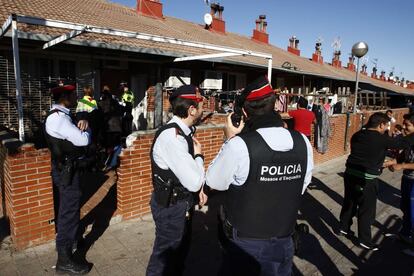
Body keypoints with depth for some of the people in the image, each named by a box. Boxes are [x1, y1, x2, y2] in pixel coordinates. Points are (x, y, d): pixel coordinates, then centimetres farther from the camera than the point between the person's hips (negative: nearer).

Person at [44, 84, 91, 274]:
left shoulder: (61, 115, 9)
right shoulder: (58, 118, -24)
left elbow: (74, 134, 13)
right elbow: (84, 140, -28)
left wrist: (82, 124, -9)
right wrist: (85, 129, -6)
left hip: (66, 167, 11)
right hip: (66, 170, -11)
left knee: (67, 208, 27)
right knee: (70, 210, -3)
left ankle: (65, 238, 49)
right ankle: (64, 260, 8)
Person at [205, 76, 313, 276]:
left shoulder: (239, 145, -25)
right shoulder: (303, 143, -10)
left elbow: (214, 182, -9)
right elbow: (301, 186, 5)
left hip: (245, 243, -4)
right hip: (283, 241, 4)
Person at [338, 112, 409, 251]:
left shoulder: (357, 135, 5)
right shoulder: (382, 139, -14)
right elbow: (404, 143, -1)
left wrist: (381, 164, 22)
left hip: (350, 174, 6)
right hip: (366, 179, -6)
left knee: (349, 203, 22)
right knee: (366, 209, 8)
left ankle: (343, 227, 37)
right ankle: (365, 240, 21)